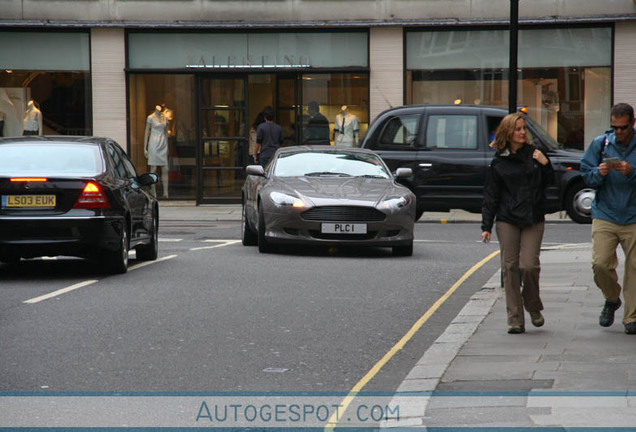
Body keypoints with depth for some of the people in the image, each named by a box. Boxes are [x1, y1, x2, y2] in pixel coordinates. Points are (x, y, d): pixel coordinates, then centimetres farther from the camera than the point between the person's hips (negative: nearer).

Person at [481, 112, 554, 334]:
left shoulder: (533, 154, 7)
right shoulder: (498, 162, 4)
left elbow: (547, 183, 11)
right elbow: (490, 196, 6)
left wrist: (545, 164, -7)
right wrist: (486, 226, 1)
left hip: (533, 220, 0)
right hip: (507, 220, 0)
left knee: (529, 265, -10)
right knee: (510, 268, -1)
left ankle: (534, 307, 16)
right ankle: (515, 319, 5)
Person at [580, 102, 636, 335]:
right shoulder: (600, 144, 7)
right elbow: (586, 176, 9)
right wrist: (599, 173, -11)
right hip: (604, 215, 1)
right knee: (600, 264, -11)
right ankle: (612, 299, 18)